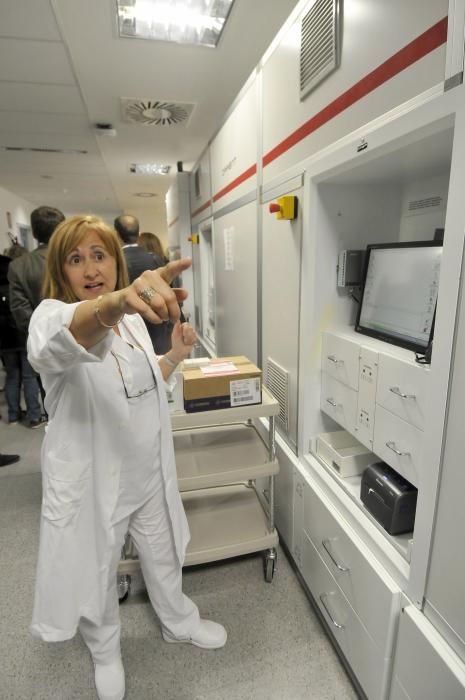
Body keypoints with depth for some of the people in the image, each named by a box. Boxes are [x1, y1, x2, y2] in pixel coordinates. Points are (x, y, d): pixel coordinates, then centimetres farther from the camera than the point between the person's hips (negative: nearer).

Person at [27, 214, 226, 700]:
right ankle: (104, 651, 52)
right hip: (92, 478, -5)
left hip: (148, 470, 5)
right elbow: (66, 338, -45)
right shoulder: (50, 315, -18)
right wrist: (116, 300, -65)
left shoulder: (135, 319, 2)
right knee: (96, 571, 20)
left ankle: (179, 622, 55)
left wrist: (176, 355, -3)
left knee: (163, 555, 25)